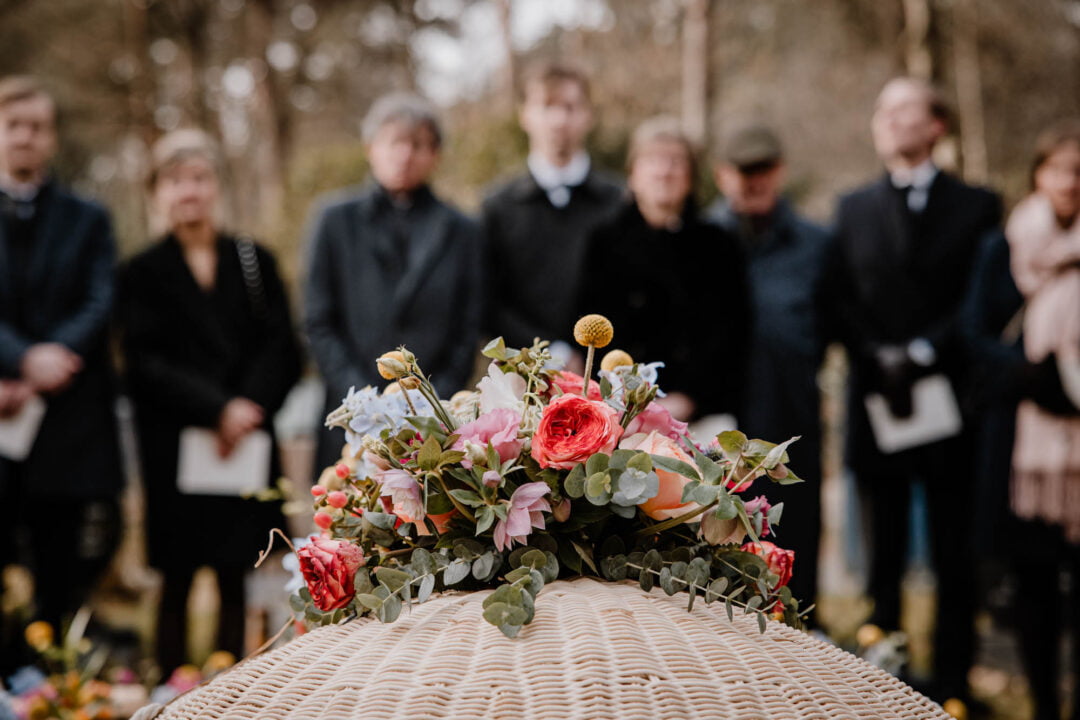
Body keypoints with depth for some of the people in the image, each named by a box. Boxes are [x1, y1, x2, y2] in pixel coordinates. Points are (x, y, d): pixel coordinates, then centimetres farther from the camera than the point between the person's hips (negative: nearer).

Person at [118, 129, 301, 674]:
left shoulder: (254, 261, 11)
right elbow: (146, 364, -4)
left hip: (248, 441, 1)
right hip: (174, 446, -1)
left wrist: (247, 408, -12)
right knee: (177, 582, 0)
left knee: (235, 579, 2)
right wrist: (218, 410, -15)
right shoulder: (143, 273, 6)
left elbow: (282, 351, 4)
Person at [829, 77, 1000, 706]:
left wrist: (923, 353, -13)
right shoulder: (854, 209, 13)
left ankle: (953, 683, 8)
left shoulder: (977, 206, 5)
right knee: (886, 551, 6)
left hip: (951, 400, -2)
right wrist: (881, 360, -8)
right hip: (880, 404, 2)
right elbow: (843, 304, 6)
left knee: (955, 554, 1)